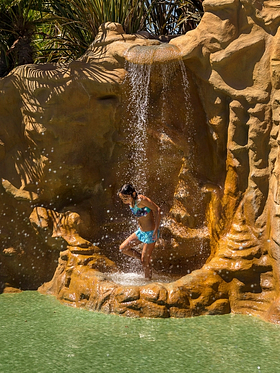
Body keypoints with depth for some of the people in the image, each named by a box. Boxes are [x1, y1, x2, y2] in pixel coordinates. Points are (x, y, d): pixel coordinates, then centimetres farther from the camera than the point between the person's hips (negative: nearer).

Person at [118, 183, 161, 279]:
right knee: (123, 248, 10)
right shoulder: (131, 203, -2)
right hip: (141, 231, 8)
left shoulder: (141, 199, -25)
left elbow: (157, 209, -21)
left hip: (150, 232, -8)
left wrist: (156, 230, -23)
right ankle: (142, 258, 23)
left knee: (145, 261, 0)